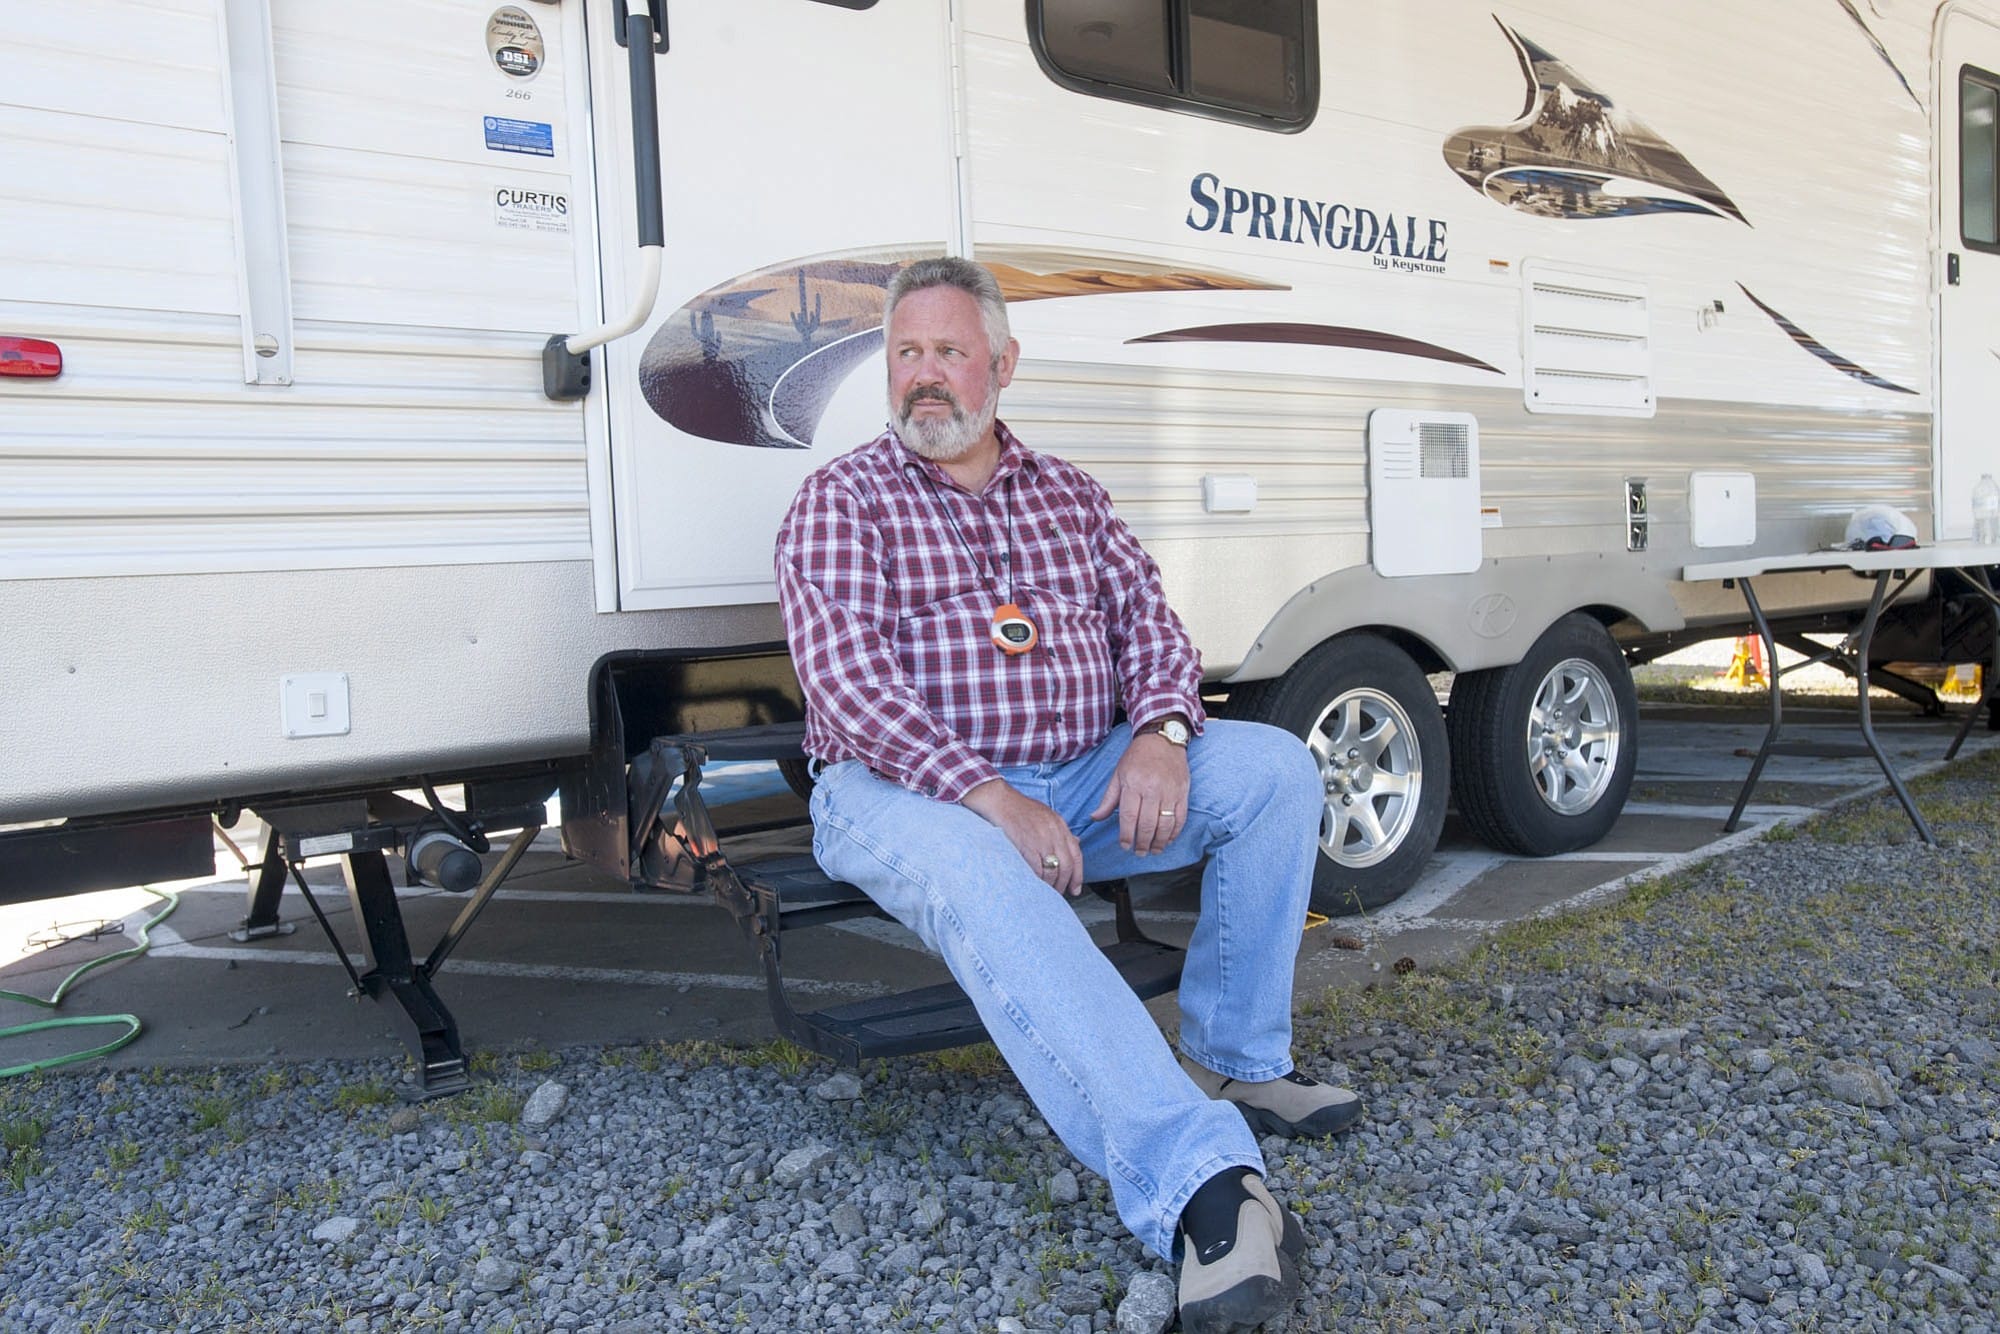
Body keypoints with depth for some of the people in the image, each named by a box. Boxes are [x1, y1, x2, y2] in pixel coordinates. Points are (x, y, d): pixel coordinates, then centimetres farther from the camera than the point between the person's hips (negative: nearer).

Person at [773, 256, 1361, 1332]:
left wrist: (1160, 731, -12)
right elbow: (847, 678, -13)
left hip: (1084, 780, 6)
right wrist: (990, 797, -25)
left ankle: (1230, 1061, -4)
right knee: (982, 883, -39)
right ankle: (1202, 1186, -50)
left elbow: (1146, 621, 12)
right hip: (905, 791, -5)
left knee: (1275, 767, -10)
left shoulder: (1067, 494, 17)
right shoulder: (840, 500, 0)